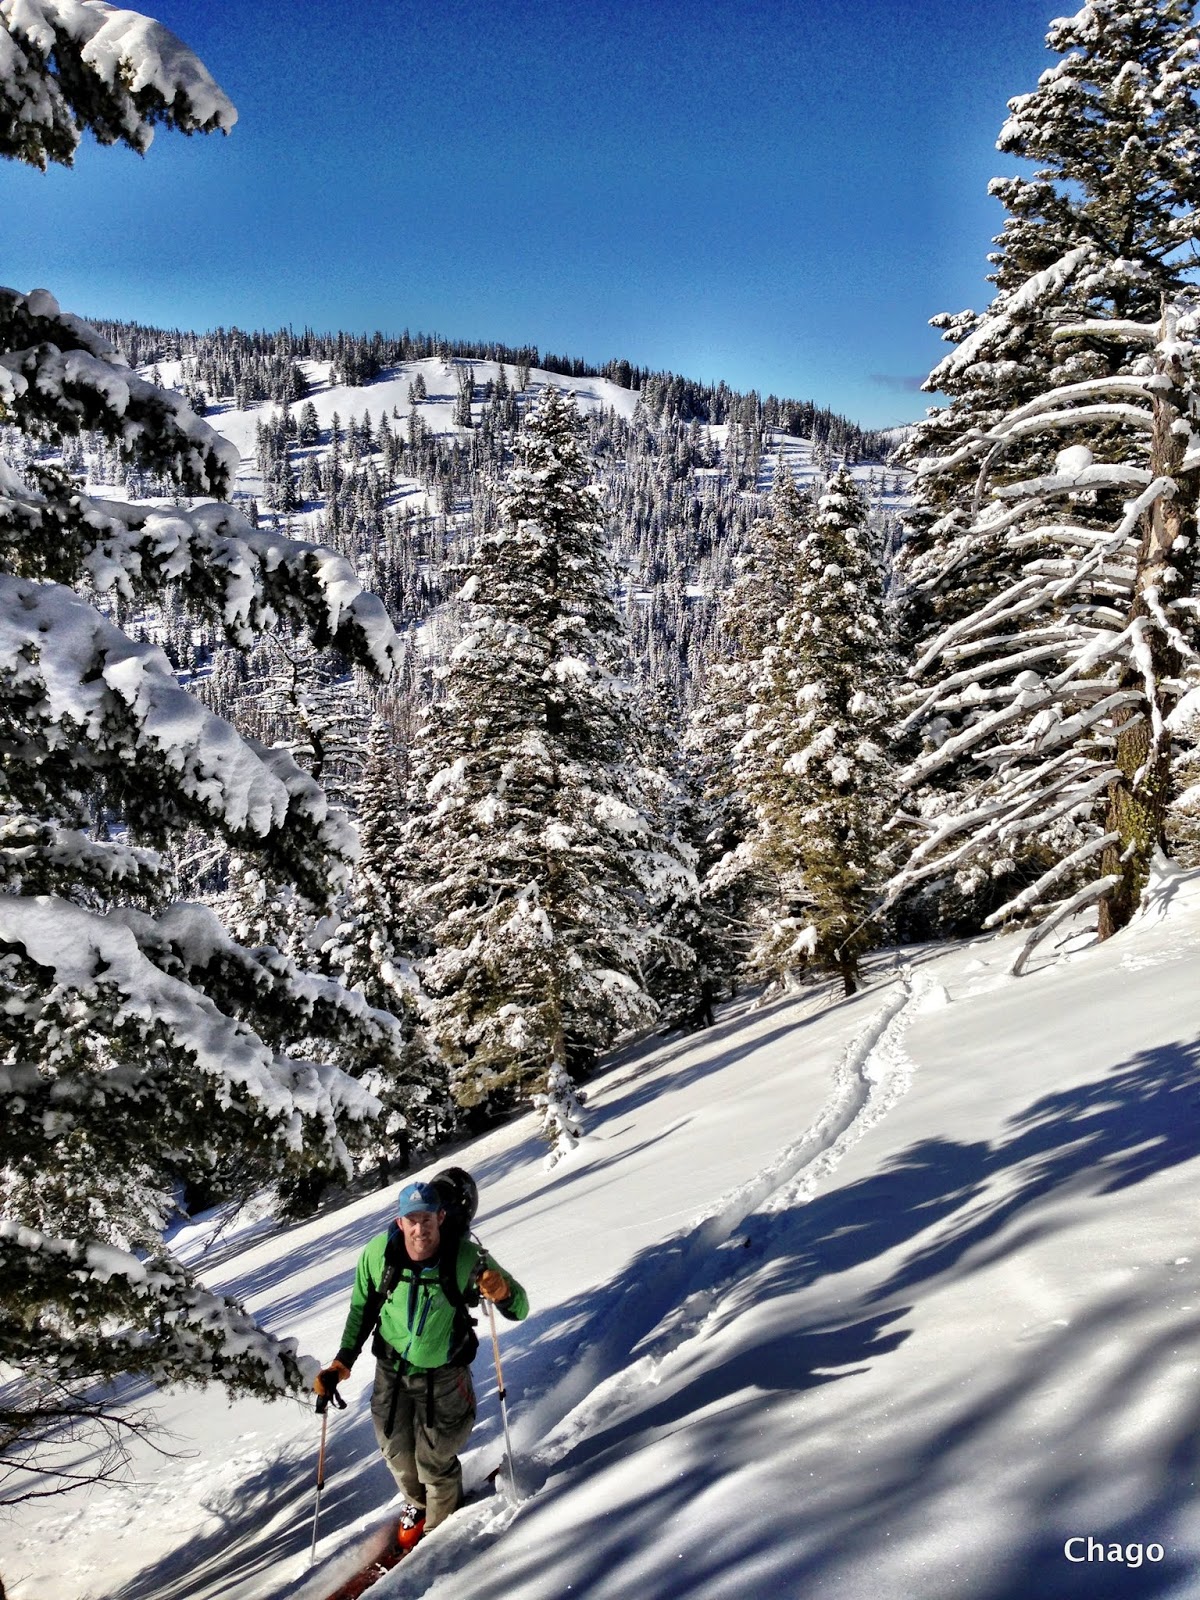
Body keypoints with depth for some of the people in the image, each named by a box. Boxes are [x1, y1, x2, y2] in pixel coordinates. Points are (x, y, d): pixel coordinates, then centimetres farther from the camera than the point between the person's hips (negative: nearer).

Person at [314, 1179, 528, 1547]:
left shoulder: (466, 1257, -26)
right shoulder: (377, 1254, -20)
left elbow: (519, 1310, -21)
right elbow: (361, 1309, 0)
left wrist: (504, 1292, -42)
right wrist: (343, 1360, -3)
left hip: (443, 1375, -2)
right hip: (392, 1371, 3)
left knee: (434, 1461, 5)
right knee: (397, 1453, 17)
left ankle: (443, 1525, 40)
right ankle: (418, 1503, 52)